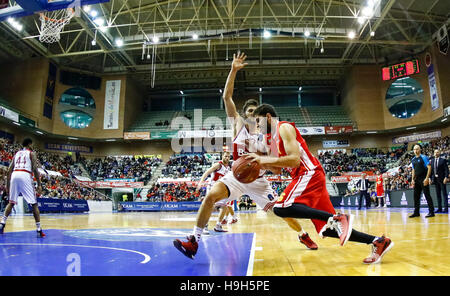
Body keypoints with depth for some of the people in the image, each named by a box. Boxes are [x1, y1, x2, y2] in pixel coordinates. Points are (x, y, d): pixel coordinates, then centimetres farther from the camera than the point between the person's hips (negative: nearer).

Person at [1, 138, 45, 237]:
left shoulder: (16, 154, 25)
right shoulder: (31, 153, 11)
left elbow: (9, 170, 19)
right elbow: (35, 169, -1)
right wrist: (39, 185, -3)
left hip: (14, 175, 5)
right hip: (25, 176, -5)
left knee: (11, 202, 22)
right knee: (34, 204, -2)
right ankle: (39, 230, -5)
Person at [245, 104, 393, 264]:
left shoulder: (284, 127, -7)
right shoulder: (274, 136, 21)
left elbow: (294, 160, -19)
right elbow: (280, 164, 27)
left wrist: (266, 159, -16)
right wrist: (260, 161, 13)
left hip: (309, 173, -10)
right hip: (306, 176, 10)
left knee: (281, 208, -25)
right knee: (327, 229, 8)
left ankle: (337, 218, -26)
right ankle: (378, 242, 13)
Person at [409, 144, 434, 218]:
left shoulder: (424, 157, -7)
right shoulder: (413, 160, 13)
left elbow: (429, 167, -13)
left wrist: (427, 178, -19)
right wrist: (413, 179, 12)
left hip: (423, 179, -7)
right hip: (417, 180, 7)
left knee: (427, 195, -4)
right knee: (416, 196, 8)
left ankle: (431, 212, 4)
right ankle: (416, 212, 14)